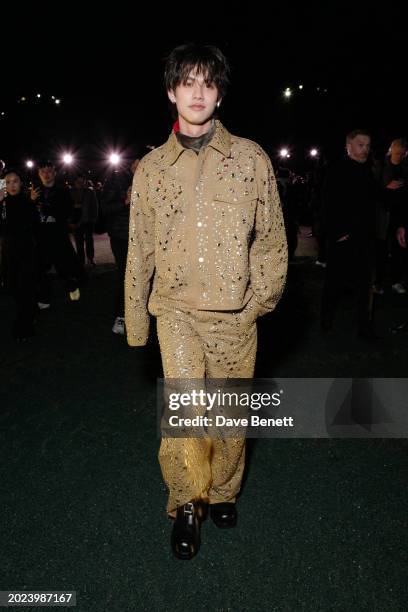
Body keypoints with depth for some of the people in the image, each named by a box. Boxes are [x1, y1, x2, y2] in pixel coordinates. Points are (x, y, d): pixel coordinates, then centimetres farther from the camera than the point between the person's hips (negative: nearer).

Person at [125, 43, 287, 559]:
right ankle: (186, 503, 13)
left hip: (236, 314, 1)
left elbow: (272, 236, 4)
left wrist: (261, 296, -4)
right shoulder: (150, 168, 5)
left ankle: (223, 492, 38)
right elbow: (139, 250, 9)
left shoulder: (251, 157, 1)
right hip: (177, 309, 0)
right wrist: (135, 321, 11)